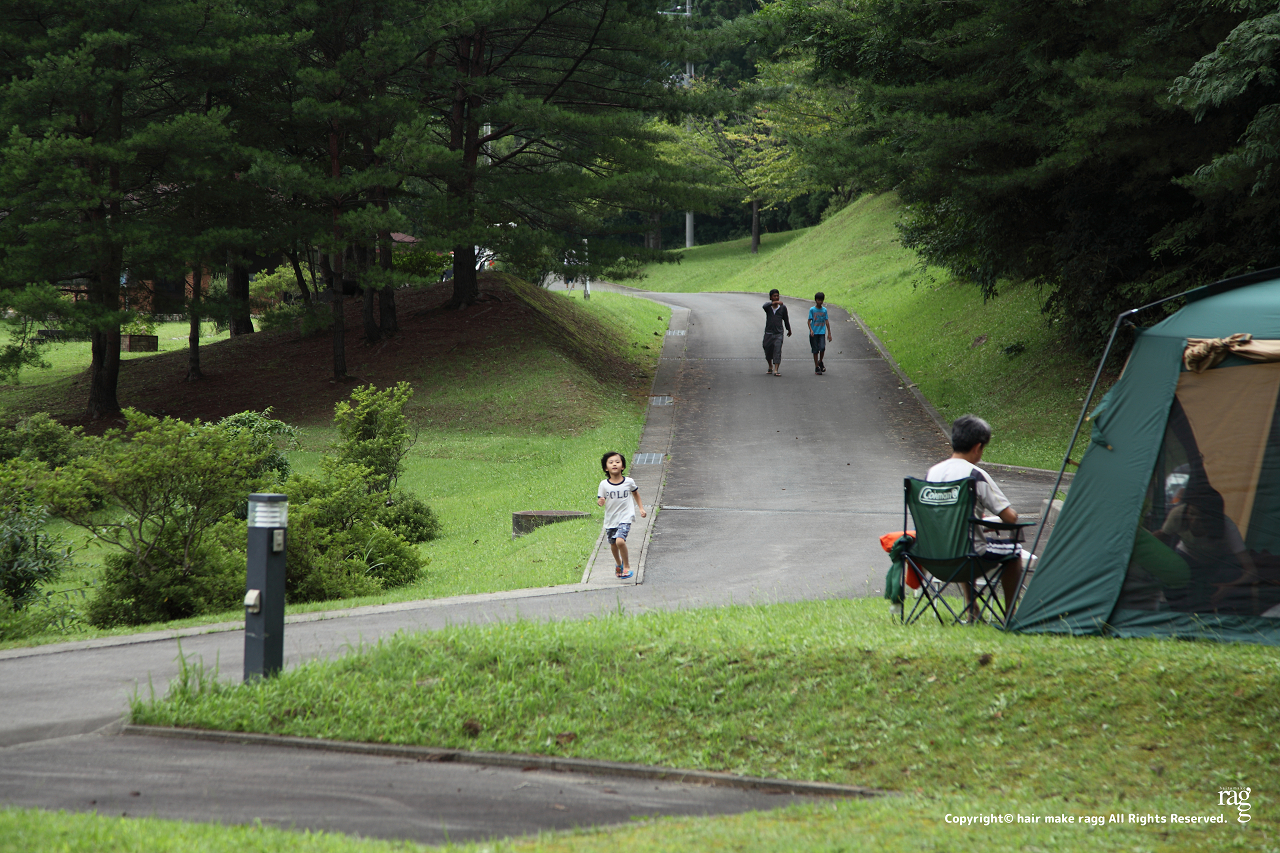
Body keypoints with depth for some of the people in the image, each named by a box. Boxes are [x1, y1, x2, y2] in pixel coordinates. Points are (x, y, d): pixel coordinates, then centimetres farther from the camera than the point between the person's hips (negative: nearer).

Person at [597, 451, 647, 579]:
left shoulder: (629, 482, -6)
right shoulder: (604, 484, -7)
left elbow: (635, 493, 15)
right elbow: (600, 500, -2)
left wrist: (641, 508, 16)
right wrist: (600, 502, -26)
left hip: (625, 517, -2)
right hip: (610, 519, 2)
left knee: (620, 541, -23)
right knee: (613, 544, 16)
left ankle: (626, 565, -1)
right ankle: (618, 564, 46)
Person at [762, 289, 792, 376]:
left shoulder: (783, 307, 2)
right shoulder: (768, 306, -1)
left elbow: (786, 319, 15)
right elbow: (765, 306, -28)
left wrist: (789, 330, 26)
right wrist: (774, 303, -45)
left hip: (778, 334, -1)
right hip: (768, 333, 1)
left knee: (777, 352, -13)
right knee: (768, 351, 11)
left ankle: (776, 370, -19)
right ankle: (770, 367, 36)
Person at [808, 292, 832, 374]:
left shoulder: (824, 310, 8)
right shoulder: (812, 310, 0)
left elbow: (826, 322, 12)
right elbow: (809, 321, -2)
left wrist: (829, 334, 10)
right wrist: (811, 330, -18)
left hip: (822, 333, 2)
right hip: (814, 333, -1)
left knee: (822, 348, -16)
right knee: (815, 350, 0)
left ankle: (820, 362, 10)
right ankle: (817, 367, 8)